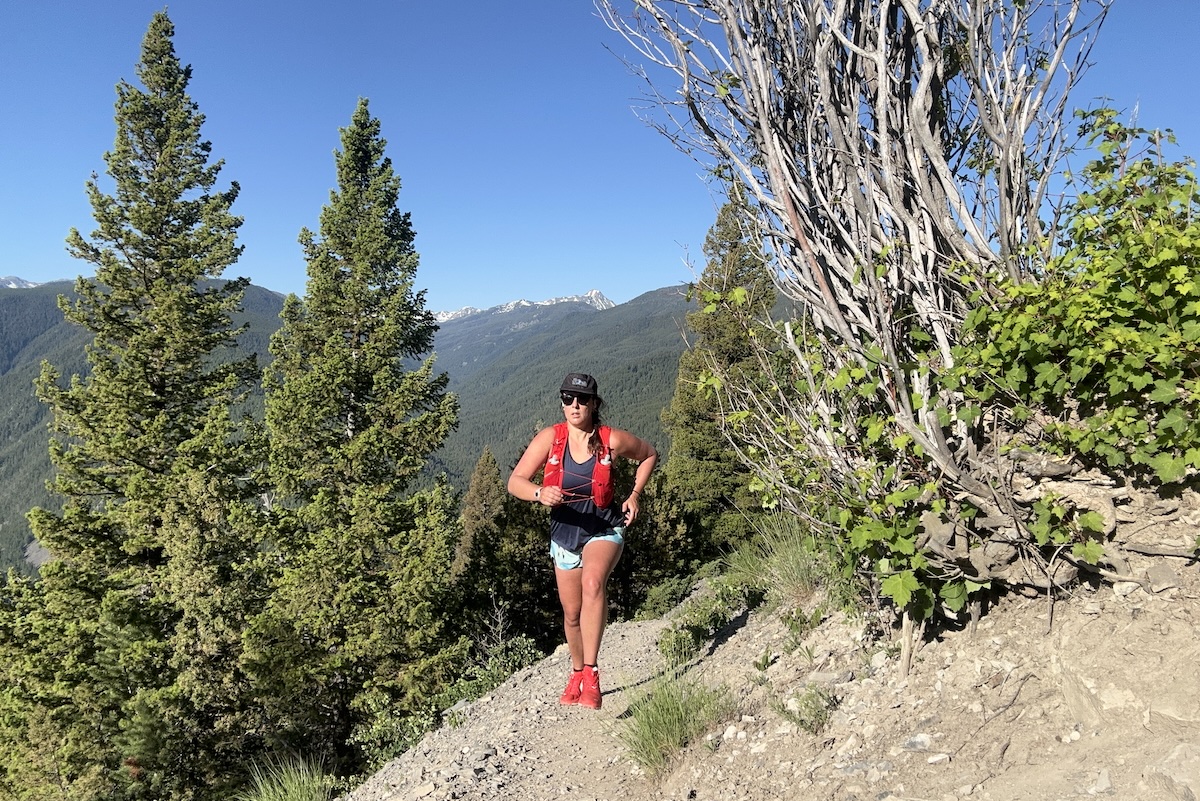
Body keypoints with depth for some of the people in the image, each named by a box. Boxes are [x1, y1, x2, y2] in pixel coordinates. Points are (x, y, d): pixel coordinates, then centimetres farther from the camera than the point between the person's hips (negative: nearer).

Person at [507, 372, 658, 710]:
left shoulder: (612, 439, -11)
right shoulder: (549, 438, -10)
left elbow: (650, 455, 8)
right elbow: (515, 482, -14)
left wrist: (634, 496, -2)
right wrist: (540, 493, -35)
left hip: (604, 528, -2)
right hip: (564, 532, 2)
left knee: (593, 582, -33)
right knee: (572, 613, 12)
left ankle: (591, 673, -28)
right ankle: (577, 673, 39)